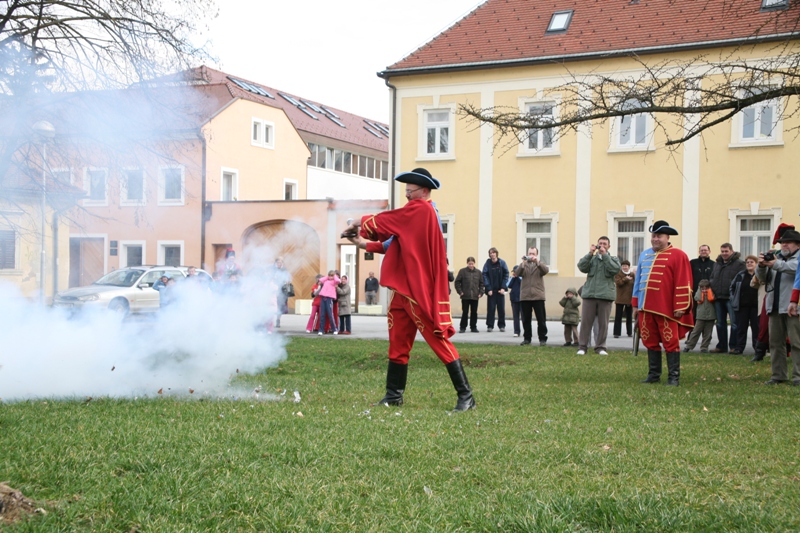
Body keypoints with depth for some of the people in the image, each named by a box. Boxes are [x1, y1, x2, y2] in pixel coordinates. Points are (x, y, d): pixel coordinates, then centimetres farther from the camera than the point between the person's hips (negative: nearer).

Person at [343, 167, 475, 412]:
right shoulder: (420, 213, 18)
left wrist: (360, 224, 8)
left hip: (418, 290, -10)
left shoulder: (420, 209, -11)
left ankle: (465, 395, -4)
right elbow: (396, 242, 19)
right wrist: (364, 243, 13)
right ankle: (394, 395, 20)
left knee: (437, 339, -7)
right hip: (405, 289, 10)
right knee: (398, 343, 12)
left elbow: (385, 221, -9)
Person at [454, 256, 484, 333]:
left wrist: (480, 293, 1)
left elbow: (481, 283, 10)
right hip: (465, 296, -3)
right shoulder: (462, 271, -3)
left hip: (475, 296, 3)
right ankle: (462, 327, 8)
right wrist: (460, 291, -8)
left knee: (474, 312, 8)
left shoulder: (478, 272, 6)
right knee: (465, 312, 1)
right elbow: (457, 282, -2)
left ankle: (473, 327, 17)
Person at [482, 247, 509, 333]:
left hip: (500, 290, 1)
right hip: (491, 290, -1)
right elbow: (485, 276, -6)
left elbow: (506, 275, -1)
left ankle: (502, 325, 16)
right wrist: (489, 289, -13)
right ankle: (490, 325, 6)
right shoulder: (487, 264, -4)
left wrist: (503, 288, -9)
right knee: (490, 308, 1)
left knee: (501, 308, 7)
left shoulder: (502, 263, -2)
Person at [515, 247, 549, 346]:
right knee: (526, 319, 5)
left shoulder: (540, 264, 10)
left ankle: (542, 338, 4)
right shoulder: (523, 264, 12)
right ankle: (527, 338, 13)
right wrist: (523, 263, -23)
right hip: (525, 296, 1)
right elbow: (518, 273, -7)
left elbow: (546, 270, -11)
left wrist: (537, 261, -26)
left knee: (541, 319, -1)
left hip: (538, 296, -1)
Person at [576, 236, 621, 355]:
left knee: (603, 323, 3)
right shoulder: (591, 258, 13)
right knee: (586, 321, -1)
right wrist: (590, 253, -9)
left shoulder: (613, 259, 13)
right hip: (590, 294, 0)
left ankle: (600, 346, 11)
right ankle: (583, 346, 4)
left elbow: (615, 269, -9)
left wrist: (605, 255, -9)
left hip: (605, 295, 0)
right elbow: (581, 267, -5)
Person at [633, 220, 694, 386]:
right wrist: (635, 304, 16)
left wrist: (680, 307, -12)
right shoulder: (644, 255, 16)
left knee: (670, 342, -1)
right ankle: (654, 374, 19)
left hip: (666, 309, -6)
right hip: (646, 307, 6)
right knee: (650, 342, 10)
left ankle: (674, 376, 5)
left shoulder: (678, 255, -3)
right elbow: (638, 280, 19)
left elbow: (683, 283, -8)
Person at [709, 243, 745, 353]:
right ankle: (721, 346, 18)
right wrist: (712, 291, 8)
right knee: (720, 323, 11)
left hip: (731, 298, -7)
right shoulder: (717, 263, 17)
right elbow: (712, 278, 23)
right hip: (718, 298, 7)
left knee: (734, 323, -4)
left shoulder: (739, 264, -4)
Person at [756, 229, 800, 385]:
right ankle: (778, 375, 14)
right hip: (775, 307, 6)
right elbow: (763, 278, 13)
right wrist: (761, 266, -7)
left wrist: (776, 264, -28)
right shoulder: (775, 257, 20)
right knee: (775, 342, 8)